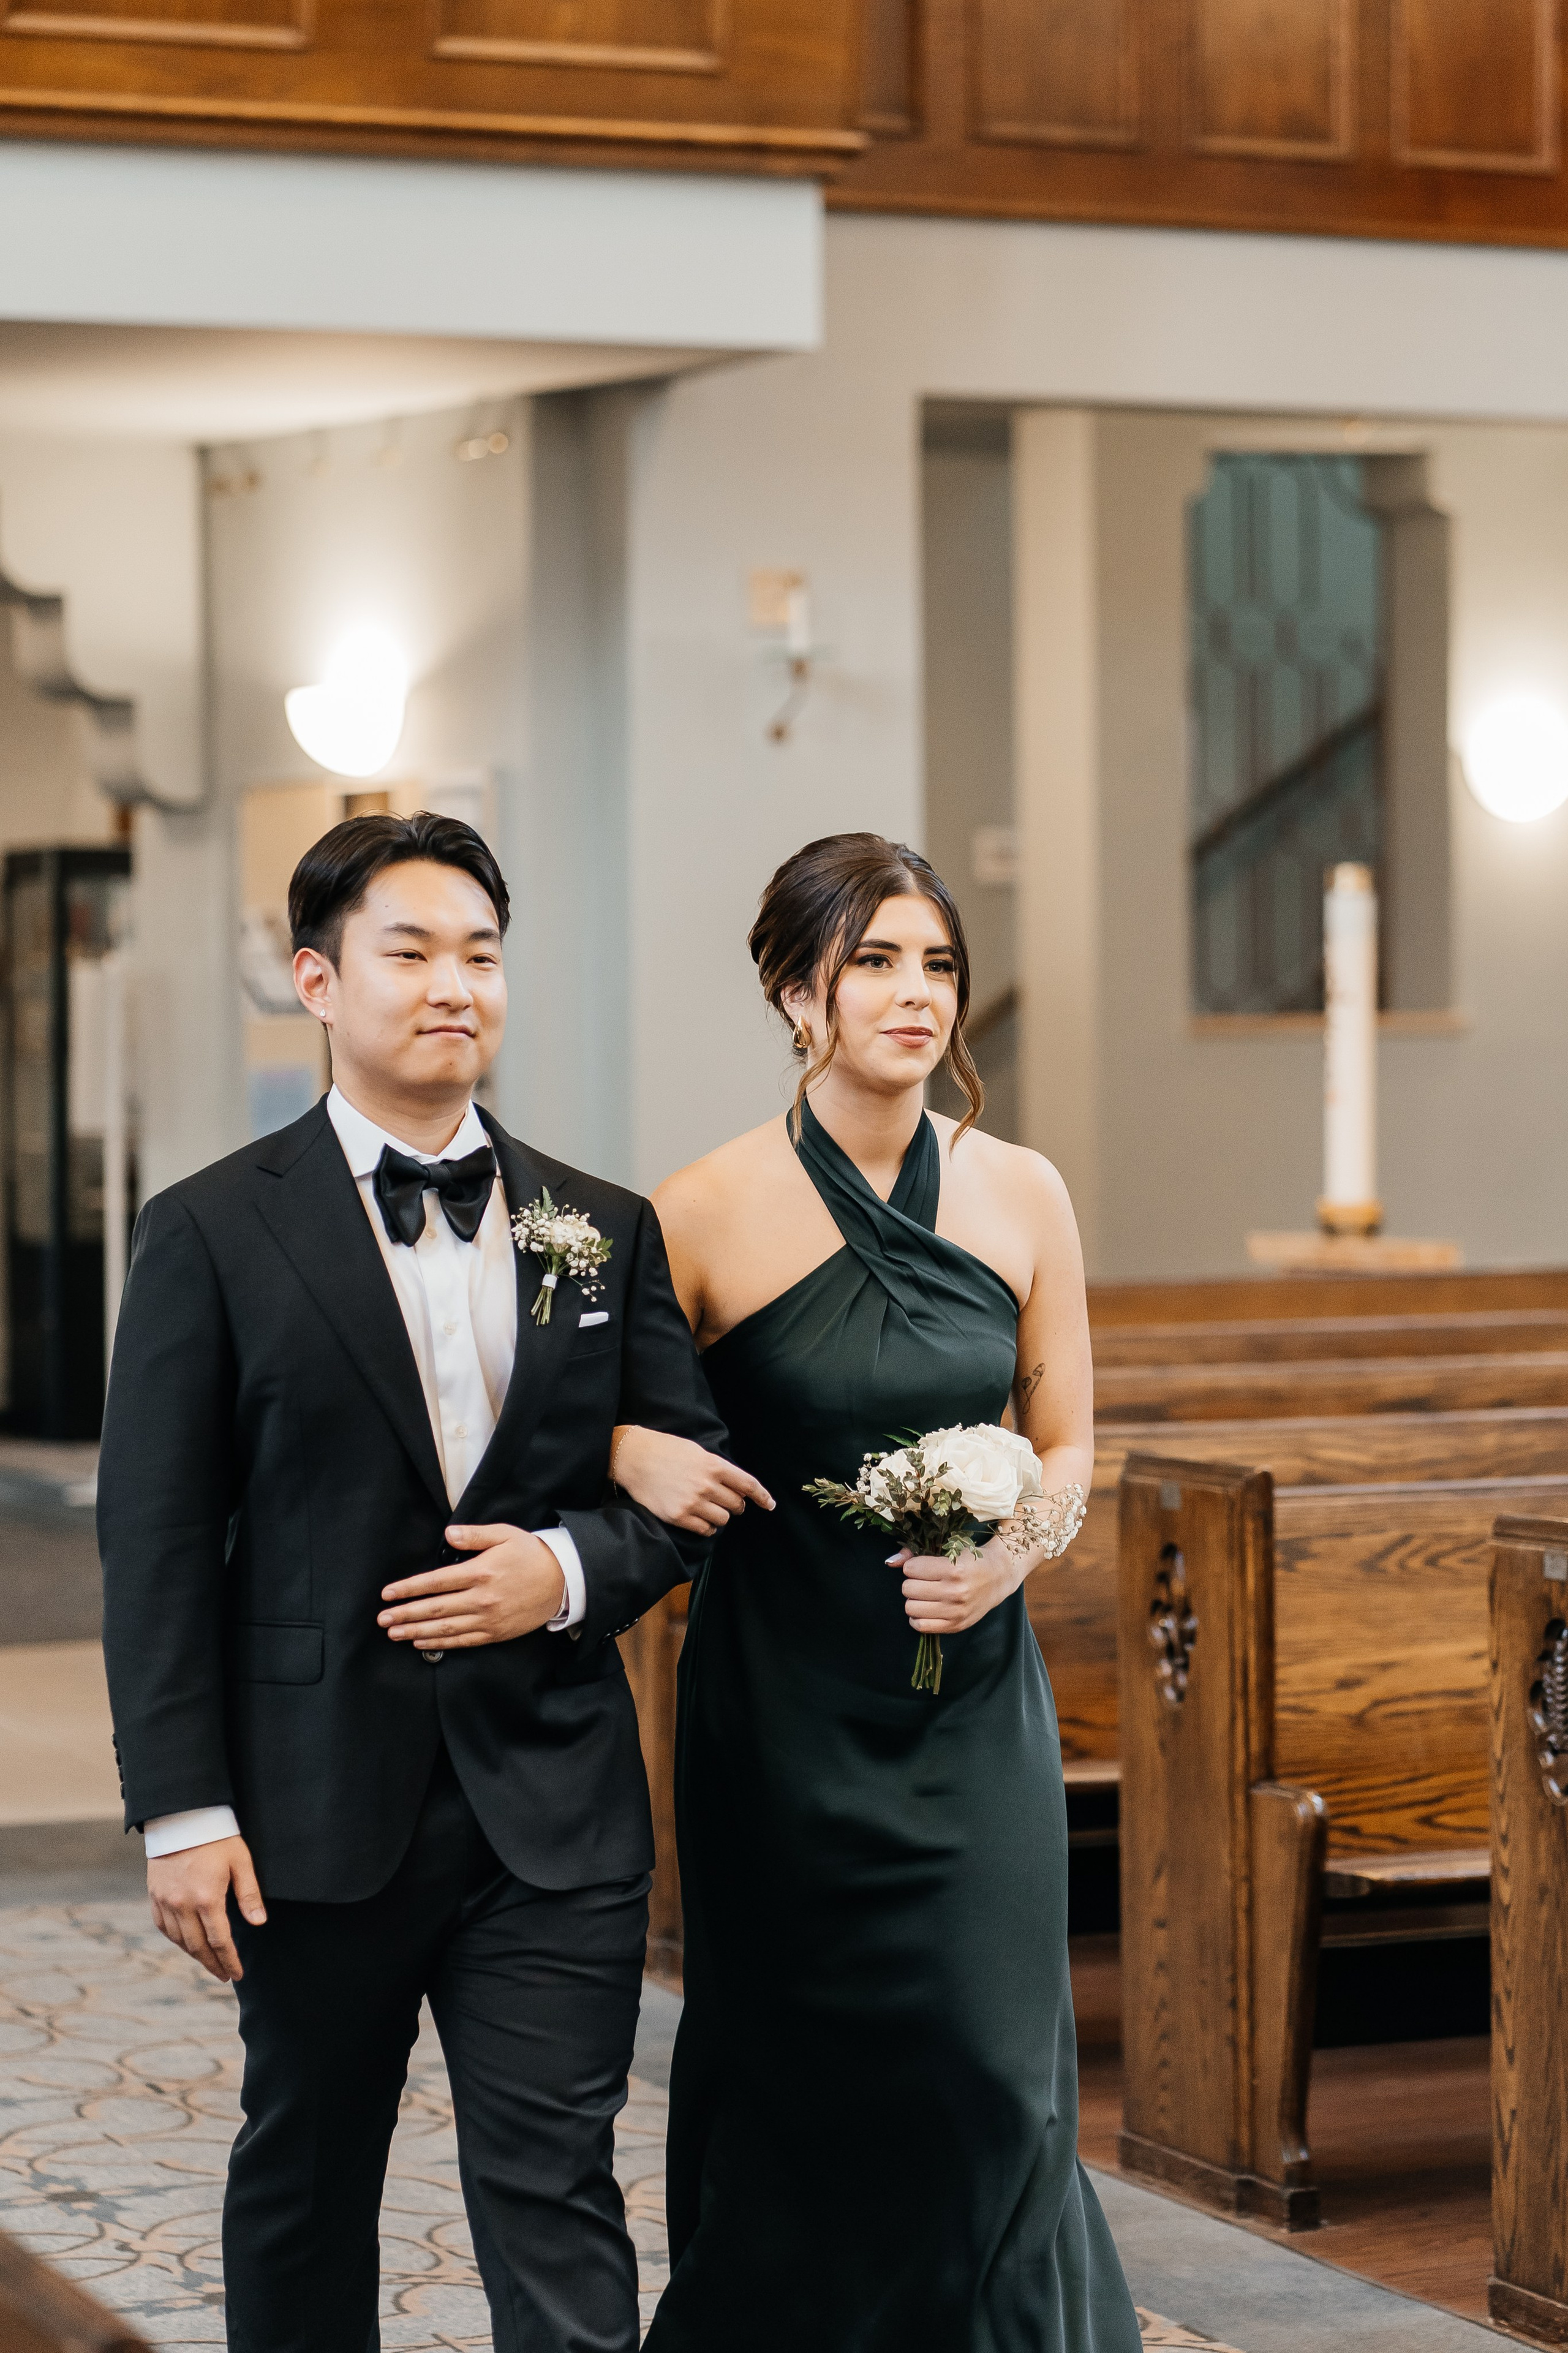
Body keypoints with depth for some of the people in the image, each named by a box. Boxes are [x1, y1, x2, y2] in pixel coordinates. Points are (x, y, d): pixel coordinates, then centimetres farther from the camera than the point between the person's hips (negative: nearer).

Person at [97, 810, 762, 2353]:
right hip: (318, 1804, -1)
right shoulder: (211, 1236, -2)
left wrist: (573, 1570, -10)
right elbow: (157, 1544, -4)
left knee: (555, 2196, -2)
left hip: (552, 1806, 1)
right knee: (305, 2184, 14)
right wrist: (181, 1808, -10)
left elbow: (694, 1479, 12)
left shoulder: (606, 1232, 8)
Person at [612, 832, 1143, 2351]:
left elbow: (1067, 1443, 10)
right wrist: (638, 1458, -19)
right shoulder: (709, 1214, -8)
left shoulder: (1019, 1197, 1)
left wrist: (1017, 1548, -10)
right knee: (794, 2080, 4)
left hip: (974, 1698, 2)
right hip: (783, 1708, -2)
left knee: (986, 2067, -2)